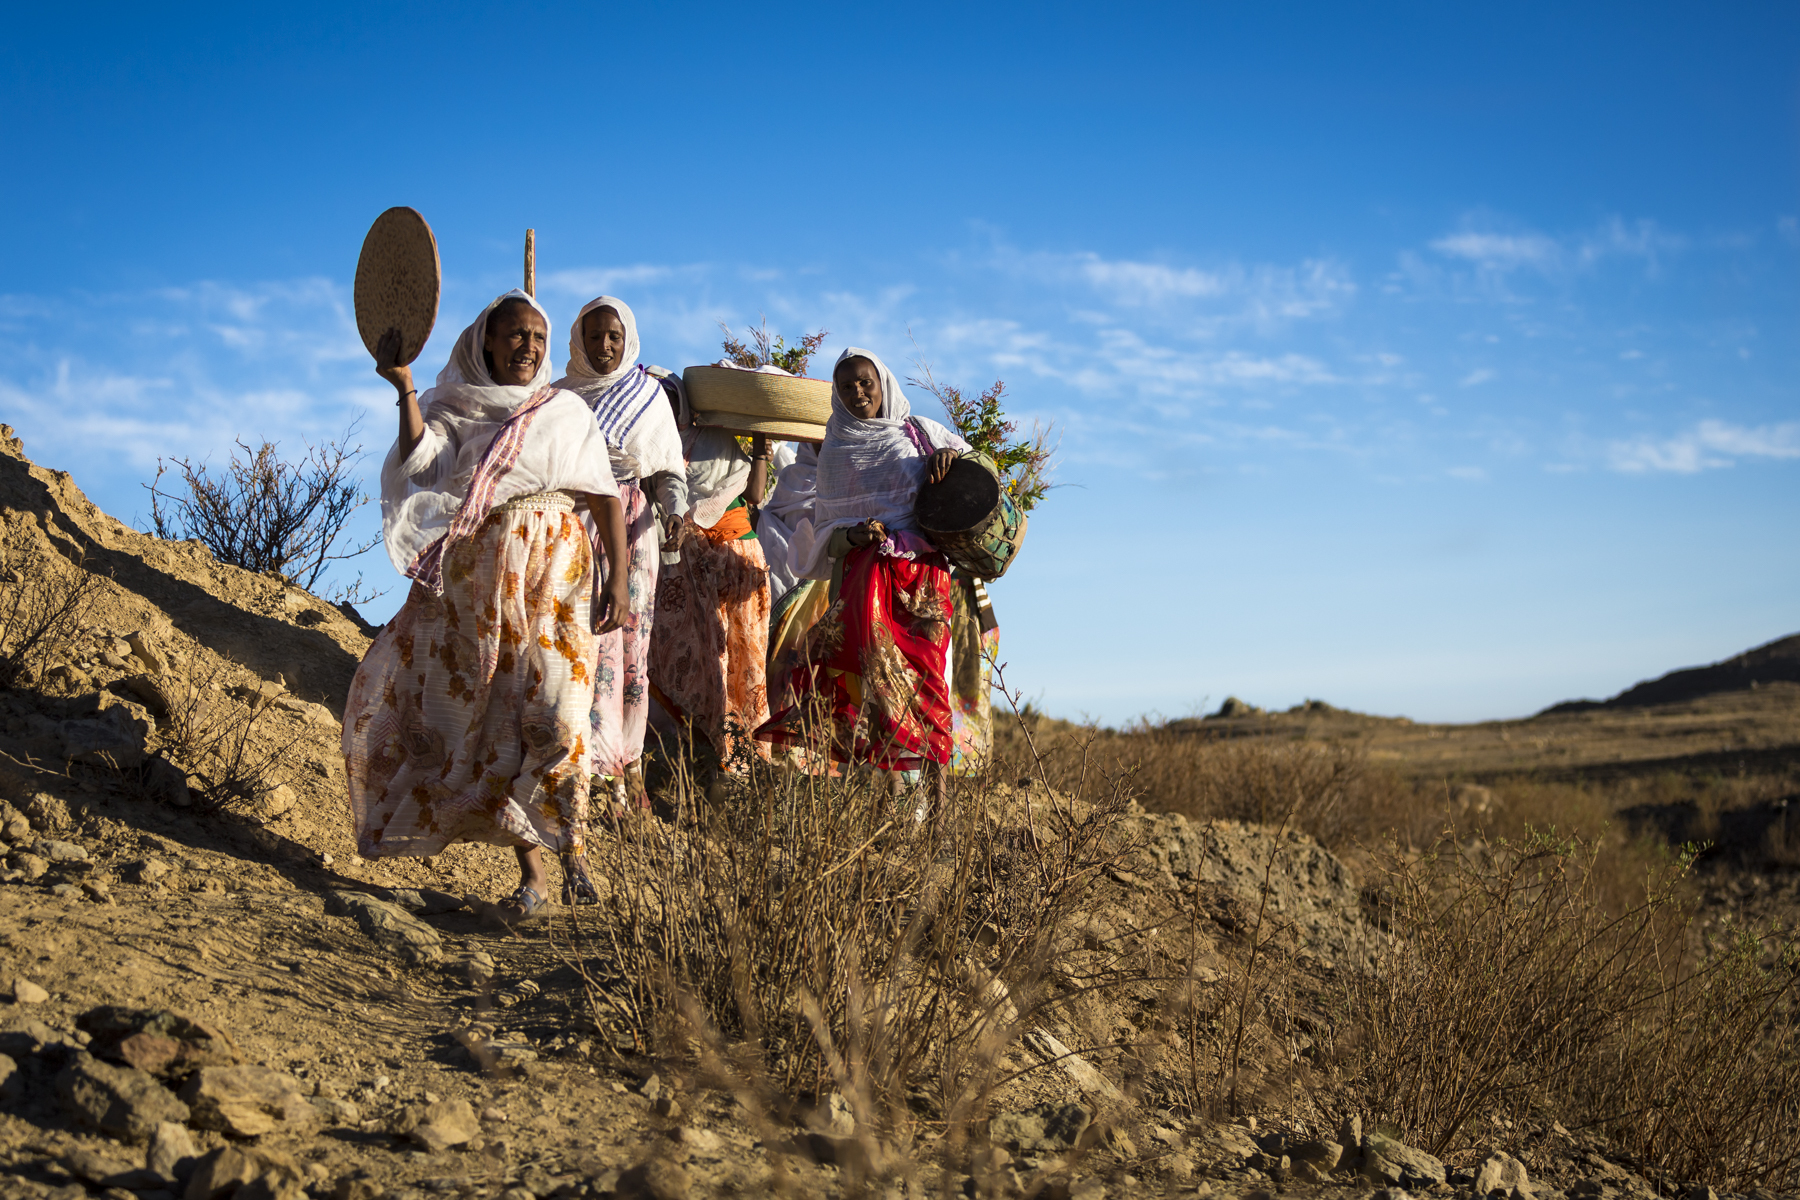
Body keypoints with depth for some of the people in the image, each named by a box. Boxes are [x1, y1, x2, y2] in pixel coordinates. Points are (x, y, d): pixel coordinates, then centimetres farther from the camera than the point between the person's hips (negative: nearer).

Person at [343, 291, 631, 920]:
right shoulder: (453, 410, 11)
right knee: (497, 721, 1)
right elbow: (419, 462, -8)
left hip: (553, 572, -2)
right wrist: (405, 391, -18)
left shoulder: (566, 410, 10)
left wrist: (618, 577, -2)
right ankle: (531, 872, 9)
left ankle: (573, 846, -1)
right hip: (475, 580, 2)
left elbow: (606, 497, 6)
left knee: (551, 713, -17)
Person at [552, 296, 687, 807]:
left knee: (631, 641, -2)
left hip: (633, 529, 1)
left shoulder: (649, 395, 12)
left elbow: (669, 467, 11)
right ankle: (599, 762, -14)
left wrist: (674, 510, -8)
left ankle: (629, 763, 3)